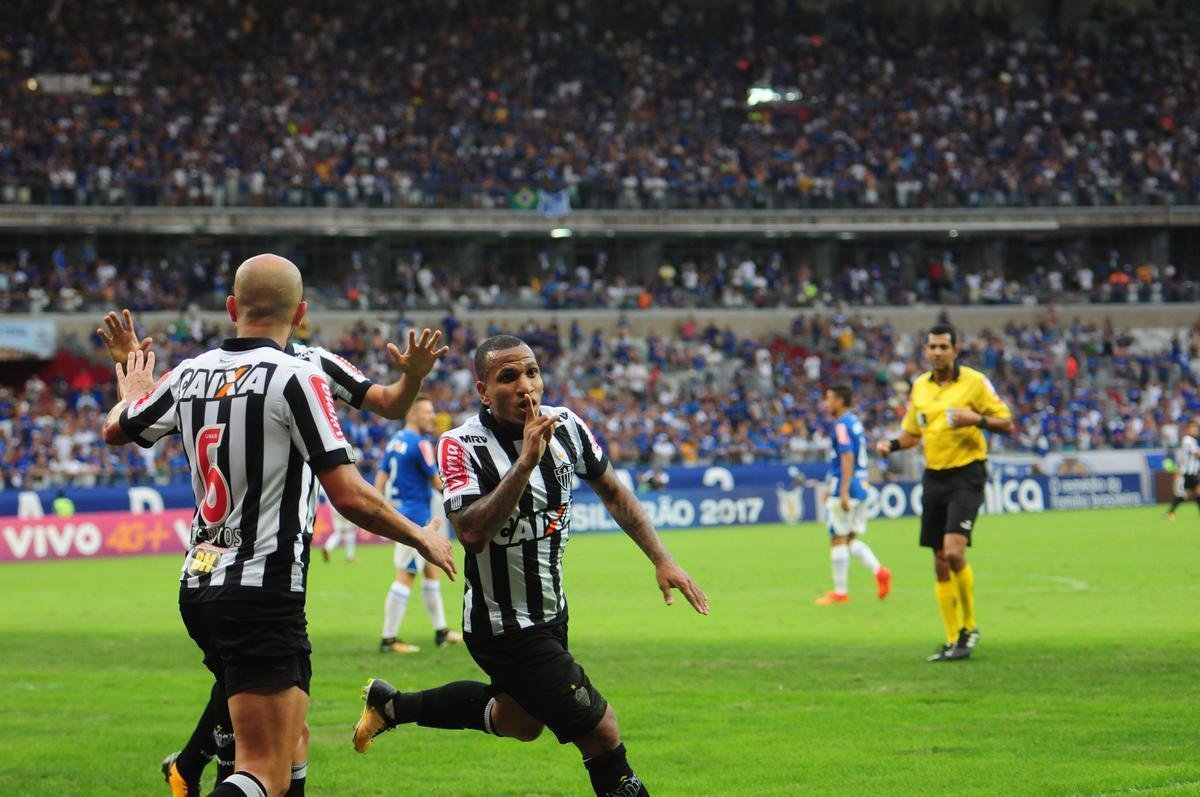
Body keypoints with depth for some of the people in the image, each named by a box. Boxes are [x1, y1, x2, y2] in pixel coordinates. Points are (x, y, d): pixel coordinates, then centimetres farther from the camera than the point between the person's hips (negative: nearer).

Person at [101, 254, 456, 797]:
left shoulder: (190, 375, 6)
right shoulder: (296, 378, -13)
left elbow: (116, 430, 25)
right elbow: (350, 497, -16)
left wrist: (132, 394, 47)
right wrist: (422, 538, 1)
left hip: (199, 585, 8)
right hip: (264, 590, -8)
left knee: (290, 743, 23)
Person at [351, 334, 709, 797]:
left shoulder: (565, 426, -5)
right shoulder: (461, 447, -22)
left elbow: (612, 492, 10)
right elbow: (471, 532, -37)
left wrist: (661, 559, 5)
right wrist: (526, 461, -40)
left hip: (550, 614, 8)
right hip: (506, 629, -8)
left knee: (520, 722, 28)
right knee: (601, 734, -11)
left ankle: (391, 705, 43)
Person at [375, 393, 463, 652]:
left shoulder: (394, 441, 11)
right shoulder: (420, 443, -15)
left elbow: (380, 479, 11)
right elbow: (439, 483, -14)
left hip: (399, 513, 10)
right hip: (415, 518, -10)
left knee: (431, 570, 17)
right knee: (405, 577, -7)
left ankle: (441, 632, 23)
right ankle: (388, 639, -6)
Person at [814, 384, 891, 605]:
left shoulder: (842, 425, -13)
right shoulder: (855, 422, 16)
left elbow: (847, 459, -21)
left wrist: (843, 492, -25)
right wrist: (831, 488, 29)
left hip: (845, 490, -9)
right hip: (860, 487, 9)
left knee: (838, 540, -1)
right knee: (851, 539, 13)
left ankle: (840, 592, 2)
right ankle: (879, 571, -6)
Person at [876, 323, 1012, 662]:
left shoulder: (974, 382, -6)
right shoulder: (919, 387, 10)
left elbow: (1006, 423, -4)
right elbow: (912, 433, 22)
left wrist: (977, 419, -22)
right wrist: (892, 444, 1)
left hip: (967, 473, -6)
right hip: (934, 477, 6)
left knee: (954, 551, -20)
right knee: (940, 563, 5)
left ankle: (969, 626, -3)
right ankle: (953, 640, 13)